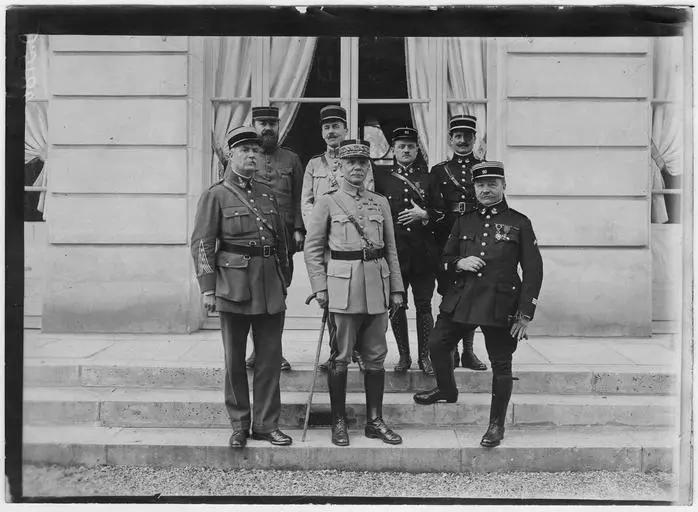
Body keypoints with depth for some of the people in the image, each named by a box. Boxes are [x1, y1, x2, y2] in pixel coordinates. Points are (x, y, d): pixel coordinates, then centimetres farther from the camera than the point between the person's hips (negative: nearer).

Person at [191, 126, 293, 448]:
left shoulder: (267, 194, 14)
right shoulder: (216, 195, -1)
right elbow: (201, 244, -5)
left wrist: (285, 279, 15)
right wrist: (207, 288, -12)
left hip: (270, 288, 5)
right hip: (234, 285, -4)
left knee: (271, 357, 6)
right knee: (235, 360, 6)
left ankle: (266, 424, 18)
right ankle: (239, 426, 19)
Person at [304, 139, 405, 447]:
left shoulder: (381, 203, 12)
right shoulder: (327, 202, 2)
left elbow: (391, 249, 15)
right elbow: (312, 248, 1)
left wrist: (396, 289, 11)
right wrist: (319, 287, -6)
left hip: (377, 288, 4)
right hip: (342, 286, -4)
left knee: (376, 357, 8)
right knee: (340, 358, 2)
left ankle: (374, 421, 19)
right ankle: (339, 423, 14)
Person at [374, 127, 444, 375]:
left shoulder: (427, 179, 9)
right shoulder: (381, 178, 6)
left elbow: (441, 214, 10)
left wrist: (424, 215, -9)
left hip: (424, 254, 1)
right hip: (393, 252, 0)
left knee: (424, 305, 4)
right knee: (396, 306, 5)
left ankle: (424, 356, 15)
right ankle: (403, 355, 18)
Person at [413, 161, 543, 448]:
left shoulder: (519, 223, 0)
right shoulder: (463, 222, 11)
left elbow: (533, 270, -2)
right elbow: (445, 258, 19)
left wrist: (525, 314, -7)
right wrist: (459, 263, -6)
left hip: (500, 305, -4)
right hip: (460, 300, 4)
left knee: (501, 365, 2)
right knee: (437, 344, 5)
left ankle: (497, 425, 17)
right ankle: (447, 391, 33)